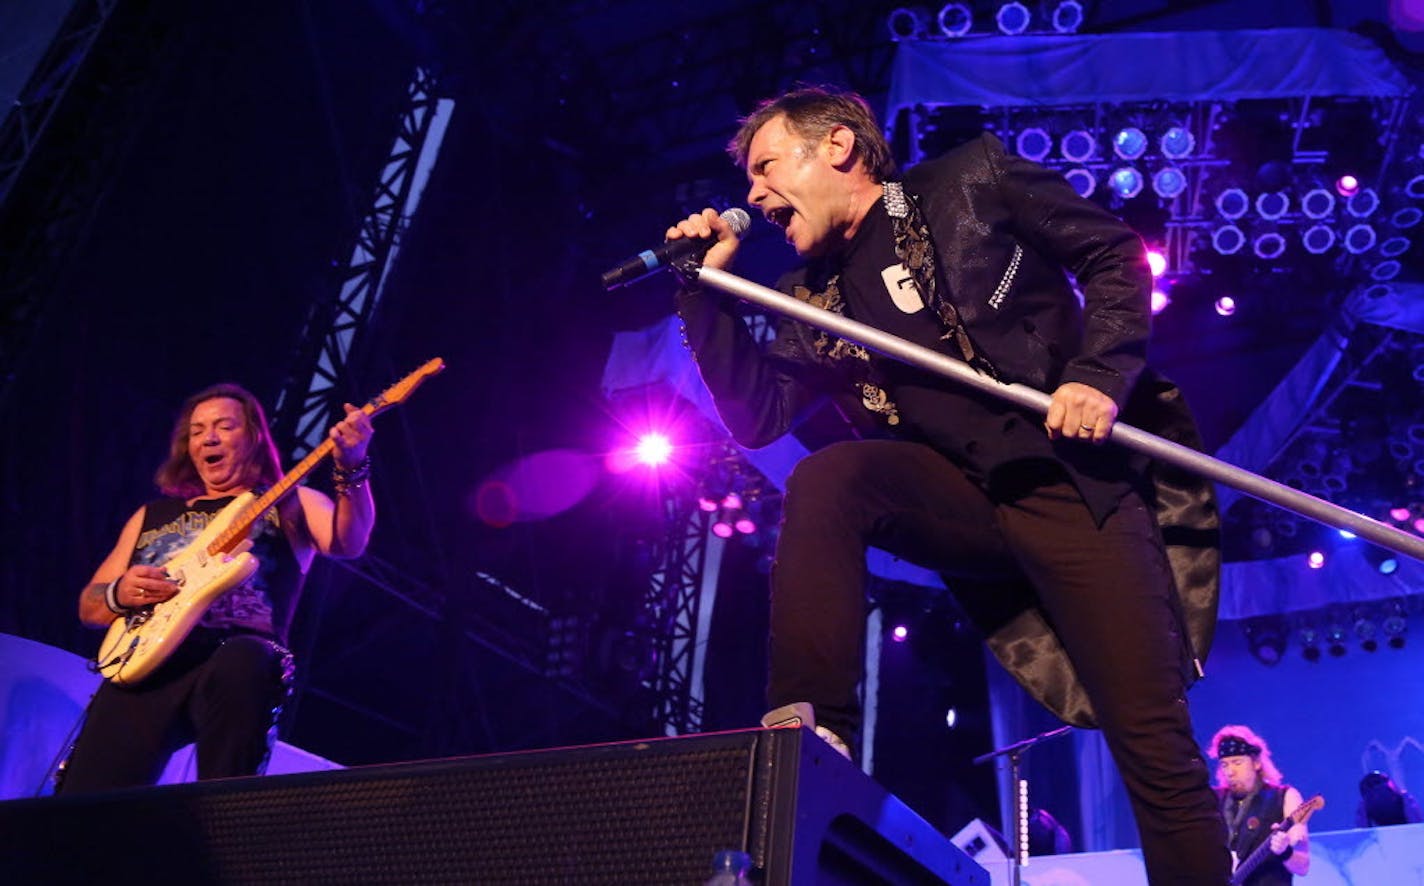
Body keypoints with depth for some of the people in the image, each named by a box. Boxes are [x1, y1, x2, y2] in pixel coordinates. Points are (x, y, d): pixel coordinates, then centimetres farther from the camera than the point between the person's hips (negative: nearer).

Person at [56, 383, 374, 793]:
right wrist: (119, 595, 3)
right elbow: (89, 605, 28)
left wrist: (352, 469, -22)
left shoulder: (288, 503, 18)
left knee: (241, 665, -40)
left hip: (237, 655, -3)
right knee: (85, 803, -21)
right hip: (144, 661, 3)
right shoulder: (153, 514, 29)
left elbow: (348, 543, -3)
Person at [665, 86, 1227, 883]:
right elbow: (757, 415, 8)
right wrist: (706, 287, 4)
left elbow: (1118, 256, 1)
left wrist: (1100, 375, -15)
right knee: (826, 478, -25)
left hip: (1079, 480, -3)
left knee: (1155, 742, -9)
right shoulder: (818, 297, 15)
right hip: (971, 502, 4)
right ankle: (808, 734, -23)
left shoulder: (972, 181, 3)